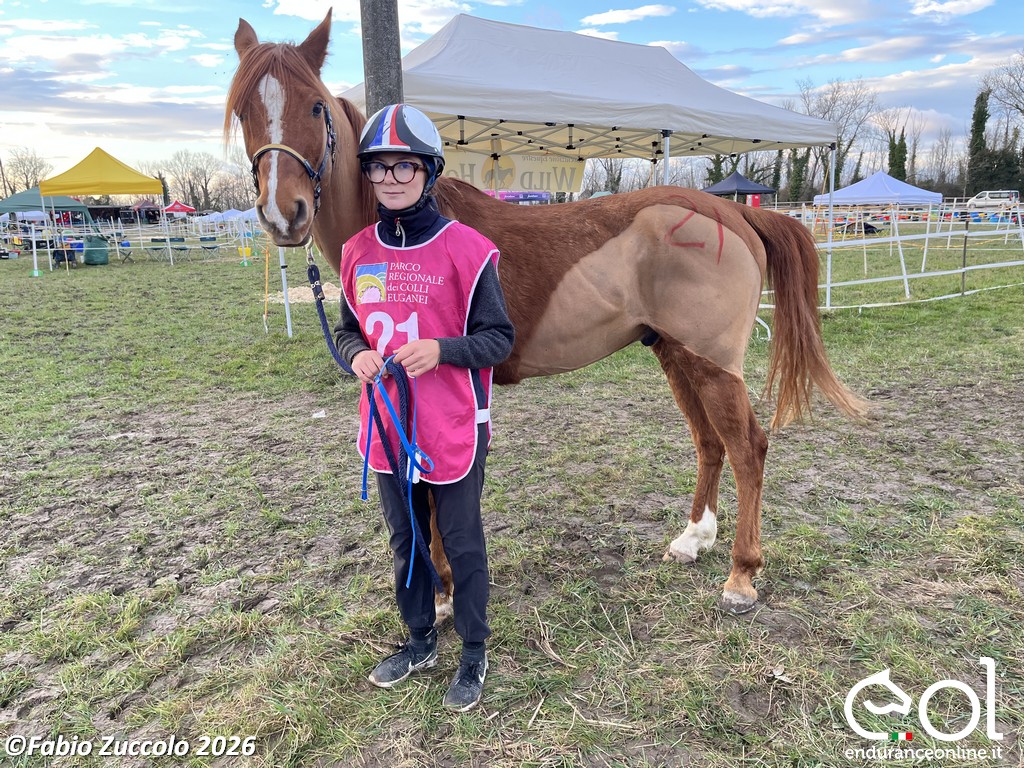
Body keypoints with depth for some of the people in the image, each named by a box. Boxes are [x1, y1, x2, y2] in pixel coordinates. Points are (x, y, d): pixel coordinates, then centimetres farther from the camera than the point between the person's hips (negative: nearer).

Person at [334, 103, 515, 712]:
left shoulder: (466, 250, -13)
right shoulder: (358, 252, 2)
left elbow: (500, 337, -10)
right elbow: (348, 327, 13)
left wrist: (441, 349, -26)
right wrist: (357, 354, -10)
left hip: (455, 430, -5)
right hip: (388, 427, 5)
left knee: (462, 544, 10)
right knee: (405, 541, 20)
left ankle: (475, 656, 33)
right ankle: (421, 643, 43)